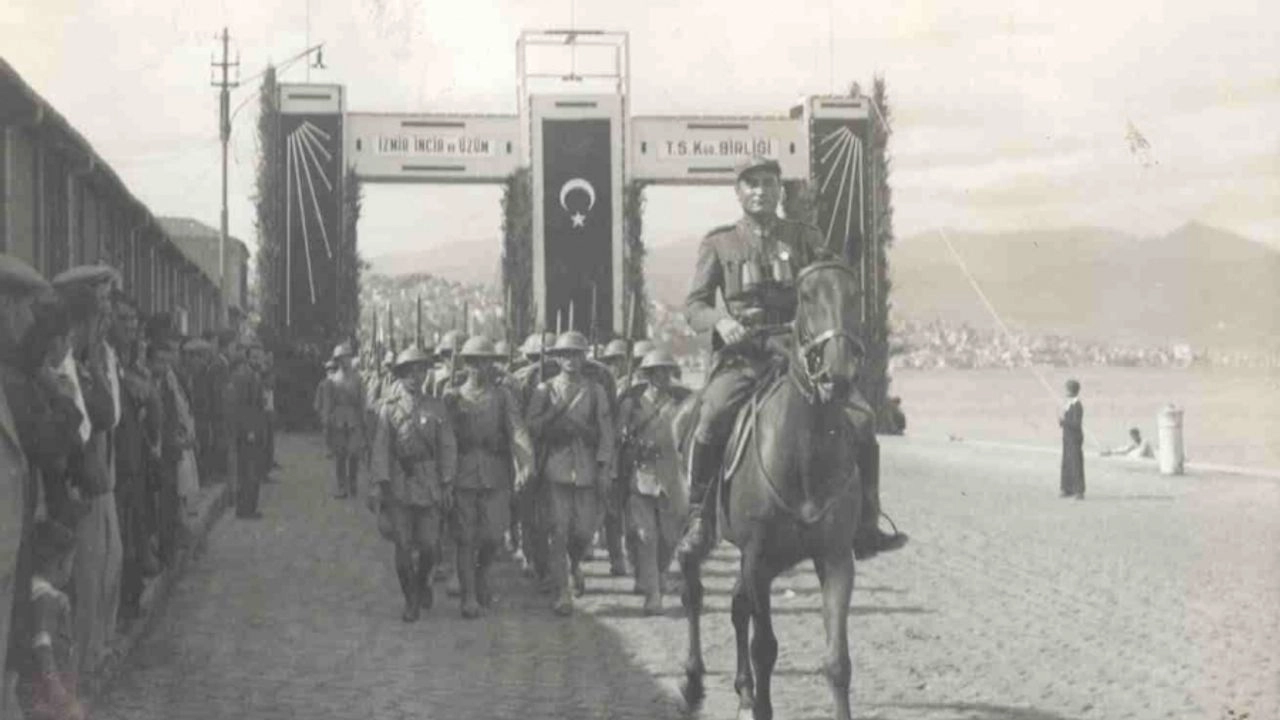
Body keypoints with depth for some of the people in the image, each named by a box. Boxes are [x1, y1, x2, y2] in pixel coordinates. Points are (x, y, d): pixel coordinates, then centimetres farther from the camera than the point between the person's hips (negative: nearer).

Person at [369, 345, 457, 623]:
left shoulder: (436, 408, 5)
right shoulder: (389, 408, 3)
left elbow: (448, 447, 5)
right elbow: (380, 447, -1)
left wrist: (447, 484, -1)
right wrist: (379, 483, -8)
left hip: (429, 484, 1)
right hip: (399, 483, -1)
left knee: (429, 544, -2)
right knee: (403, 546, -1)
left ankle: (422, 581, 28)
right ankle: (411, 600, 13)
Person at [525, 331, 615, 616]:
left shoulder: (596, 391, 8)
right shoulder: (545, 390, 8)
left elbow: (606, 432, 4)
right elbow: (532, 427, 2)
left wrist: (605, 471, -3)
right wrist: (556, 415, -12)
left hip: (587, 467, 1)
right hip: (557, 465, -1)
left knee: (585, 529, 1)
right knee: (559, 531, -6)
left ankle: (575, 564, 35)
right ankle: (563, 593, -2)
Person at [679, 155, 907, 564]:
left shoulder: (805, 239, 16)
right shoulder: (719, 244, 12)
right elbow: (694, 304, 7)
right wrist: (720, 321, -15)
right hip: (742, 354, -2)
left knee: (860, 418, -17)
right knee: (712, 417, -32)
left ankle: (865, 527, -5)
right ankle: (699, 519, -15)